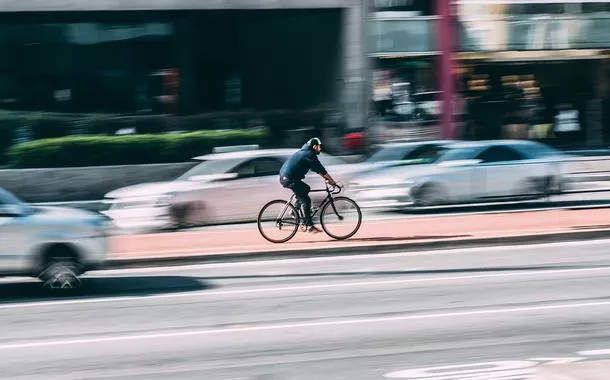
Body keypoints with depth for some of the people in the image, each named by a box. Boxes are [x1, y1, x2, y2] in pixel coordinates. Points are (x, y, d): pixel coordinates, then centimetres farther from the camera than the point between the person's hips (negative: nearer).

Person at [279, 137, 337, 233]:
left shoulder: (304, 152, 21)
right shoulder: (310, 154, -9)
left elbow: (317, 169, 28)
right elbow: (321, 169, -11)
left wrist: (326, 178, 23)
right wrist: (332, 181, -8)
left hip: (284, 177, 10)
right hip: (290, 179, -10)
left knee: (306, 188, 25)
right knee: (306, 200, -7)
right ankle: (309, 225, -8)